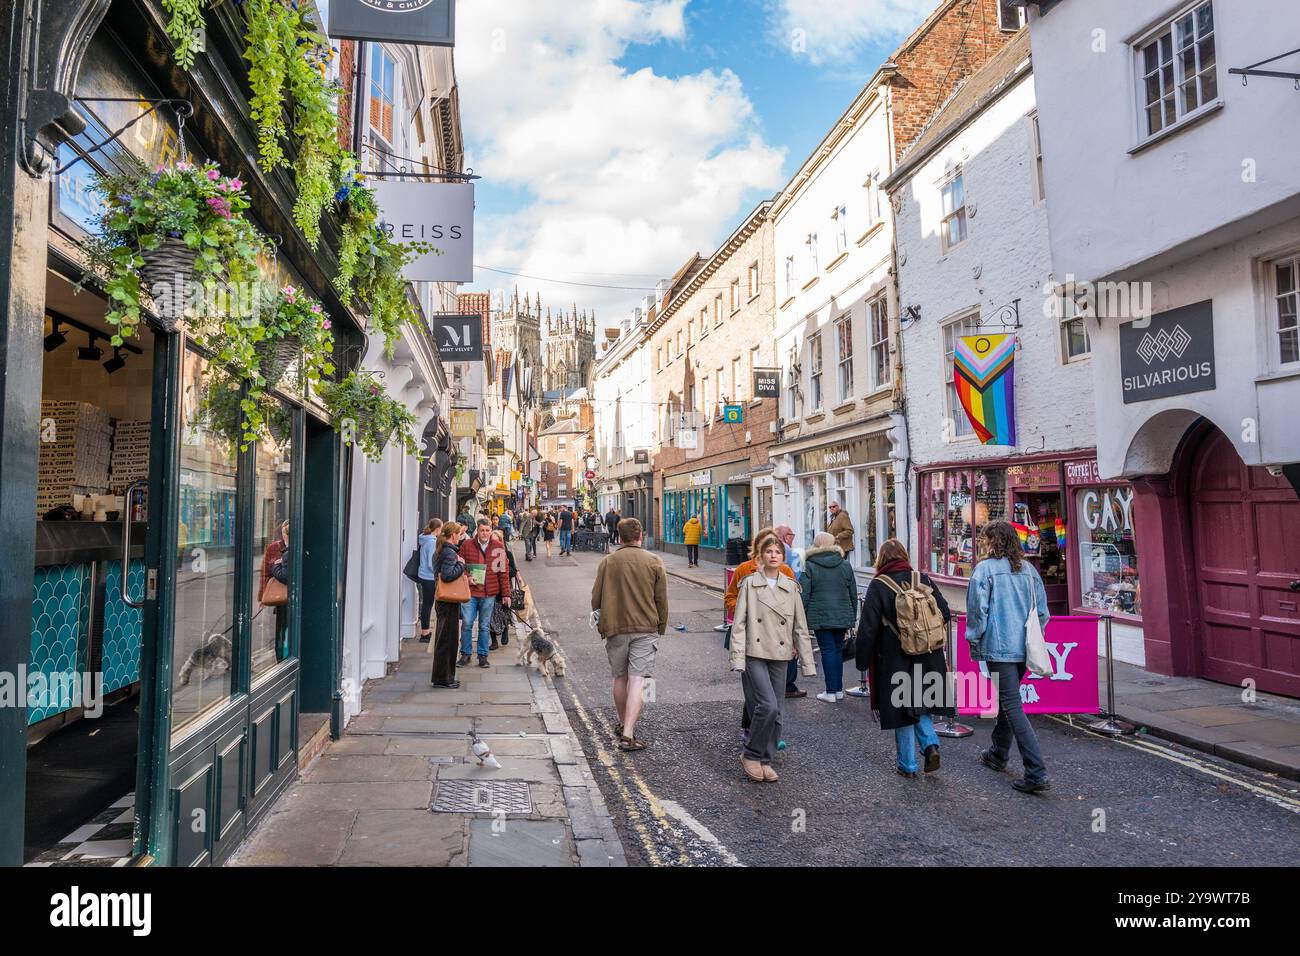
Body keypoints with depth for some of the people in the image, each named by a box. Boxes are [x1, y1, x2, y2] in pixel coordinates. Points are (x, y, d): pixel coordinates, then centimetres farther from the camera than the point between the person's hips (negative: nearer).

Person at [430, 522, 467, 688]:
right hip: (449, 602, -10)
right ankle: (443, 678, 5)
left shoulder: (444, 550, 11)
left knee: (444, 638, 16)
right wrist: (461, 564, -16)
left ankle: (445, 676, 25)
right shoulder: (449, 552, -18)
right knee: (448, 639, -2)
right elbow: (447, 575, -31)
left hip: (443, 601, 10)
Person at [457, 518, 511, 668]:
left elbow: (504, 571, 3)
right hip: (469, 592, 0)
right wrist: (466, 578, -11)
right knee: (467, 623, 1)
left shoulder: (498, 547, 1)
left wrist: (506, 594, 1)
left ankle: (483, 656, 20)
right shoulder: (467, 544, 1)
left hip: (489, 594, 0)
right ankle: (465, 654, 16)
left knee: (484, 626, 9)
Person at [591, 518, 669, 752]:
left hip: (615, 628, 2)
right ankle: (627, 735, -12)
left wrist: (601, 625, 17)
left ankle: (623, 724, 32)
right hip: (646, 629, -1)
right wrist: (661, 629, 14)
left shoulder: (607, 562, 1)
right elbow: (662, 600, 2)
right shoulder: (654, 562, -1)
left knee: (620, 678, 16)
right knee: (637, 680, -4)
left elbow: (596, 598, 4)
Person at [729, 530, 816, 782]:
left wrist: (807, 662, 6)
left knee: (776, 711, 7)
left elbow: (800, 627, 10)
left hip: (780, 655, 4)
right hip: (754, 654, -4)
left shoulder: (791, 587, 9)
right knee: (768, 705, -15)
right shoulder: (749, 584, -1)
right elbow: (739, 624, -4)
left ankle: (765, 761, 21)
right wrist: (738, 658, -12)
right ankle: (750, 755, 4)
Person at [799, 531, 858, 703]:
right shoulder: (845, 565, 7)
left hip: (820, 617, -4)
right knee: (838, 650, 13)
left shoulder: (809, 566, -5)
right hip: (842, 616, 4)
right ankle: (839, 689, 18)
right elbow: (853, 594, 11)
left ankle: (831, 692, 0)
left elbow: (804, 594, -7)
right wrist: (853, 616, 19)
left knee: (828, 651, 0)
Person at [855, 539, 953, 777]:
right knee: (919, 705, 22)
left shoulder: (878, 586, -11)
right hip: (927, 659, 4)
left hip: (895, 660, -3)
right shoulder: (922, 579, -1)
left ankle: (907, 765, 16)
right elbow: (945, 613, 2)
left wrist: (862, 660, -4)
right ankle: (930, 744, 4)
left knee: (902, 711, 8)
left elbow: (868, 628, -13)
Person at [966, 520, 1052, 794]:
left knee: (1013, 707, -5)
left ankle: (1037, 774, -10)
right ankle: (998, 755, 38)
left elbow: (977, 610, -12)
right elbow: (1042, 610, 10)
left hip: (999, 647, -7)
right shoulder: (1028, 569, 8)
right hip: (1024, 648, 7)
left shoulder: (985, 569, -10)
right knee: (1006, 701, 22)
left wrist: (974, 644, -1)